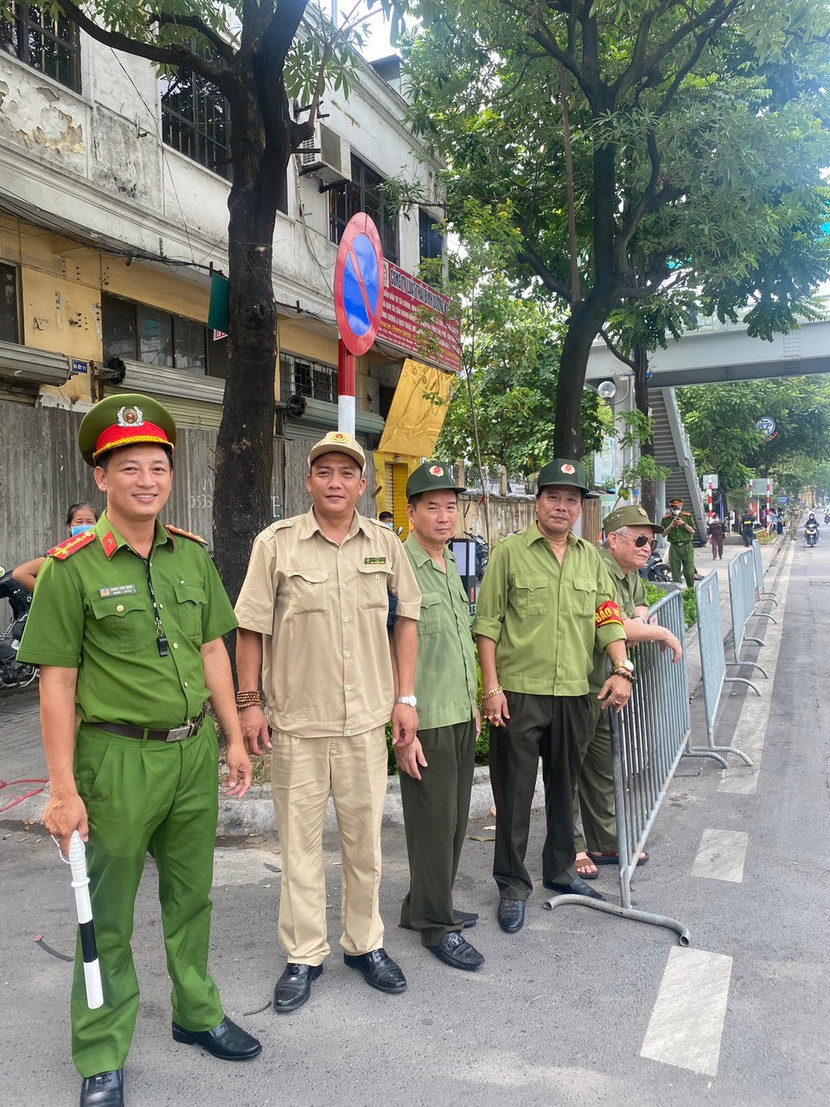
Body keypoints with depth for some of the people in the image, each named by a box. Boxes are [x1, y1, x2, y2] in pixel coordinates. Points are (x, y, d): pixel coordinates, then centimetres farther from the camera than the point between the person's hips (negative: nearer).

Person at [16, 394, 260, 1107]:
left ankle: (197, 1013, 41)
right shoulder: (71, 567, -10)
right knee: (108, 917, 11)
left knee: (192, 895, 20)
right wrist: (64, 790, -11)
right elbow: (57, 682, -10)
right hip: (119, 758, -4)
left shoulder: (193, 556, 5)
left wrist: (234, 739, 10)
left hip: (195, 753, 5)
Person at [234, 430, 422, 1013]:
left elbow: (407, 617, 10)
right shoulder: (276, 542, -4)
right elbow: (251, 627, -1)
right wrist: (249, 701, -4)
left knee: (365, 838, 14)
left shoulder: (385, 542, 4)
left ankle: (365, 943, 32)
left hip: (367, 719, 2)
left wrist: (406, 696, 5)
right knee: (300, 840, 9)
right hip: (297, 722, -2)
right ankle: (304, 956, 25)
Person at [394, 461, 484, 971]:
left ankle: (425, 906, 33)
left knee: (455, 819, 16)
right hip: (426, 722, -8)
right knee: (433, 823, 3)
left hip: (461, 717, 8)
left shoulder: (452, 566, 12)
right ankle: (437, 925, 19)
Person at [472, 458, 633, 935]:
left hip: (576, 695, 5)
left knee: (565, 788, 18)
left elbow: (608, 619, 10)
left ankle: (561, 870, 37)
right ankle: (513, 886, 20)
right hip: (519, 694, -4)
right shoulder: (510, 552, -3)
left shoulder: (591, 558, 12)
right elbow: (488, 622, -6)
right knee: (514, 793, 5)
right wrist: (491, 687, -11)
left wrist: (622, 670, -5)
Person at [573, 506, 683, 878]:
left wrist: (640, 616, 5)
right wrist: (663, 634, -12)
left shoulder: (630, 573, 12)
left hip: (605, 689, 10)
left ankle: (605, 843, 30)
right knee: (570, 769, 0)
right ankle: (572, 848, 11)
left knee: (605, 767, 17)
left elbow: (640, 602, 31)